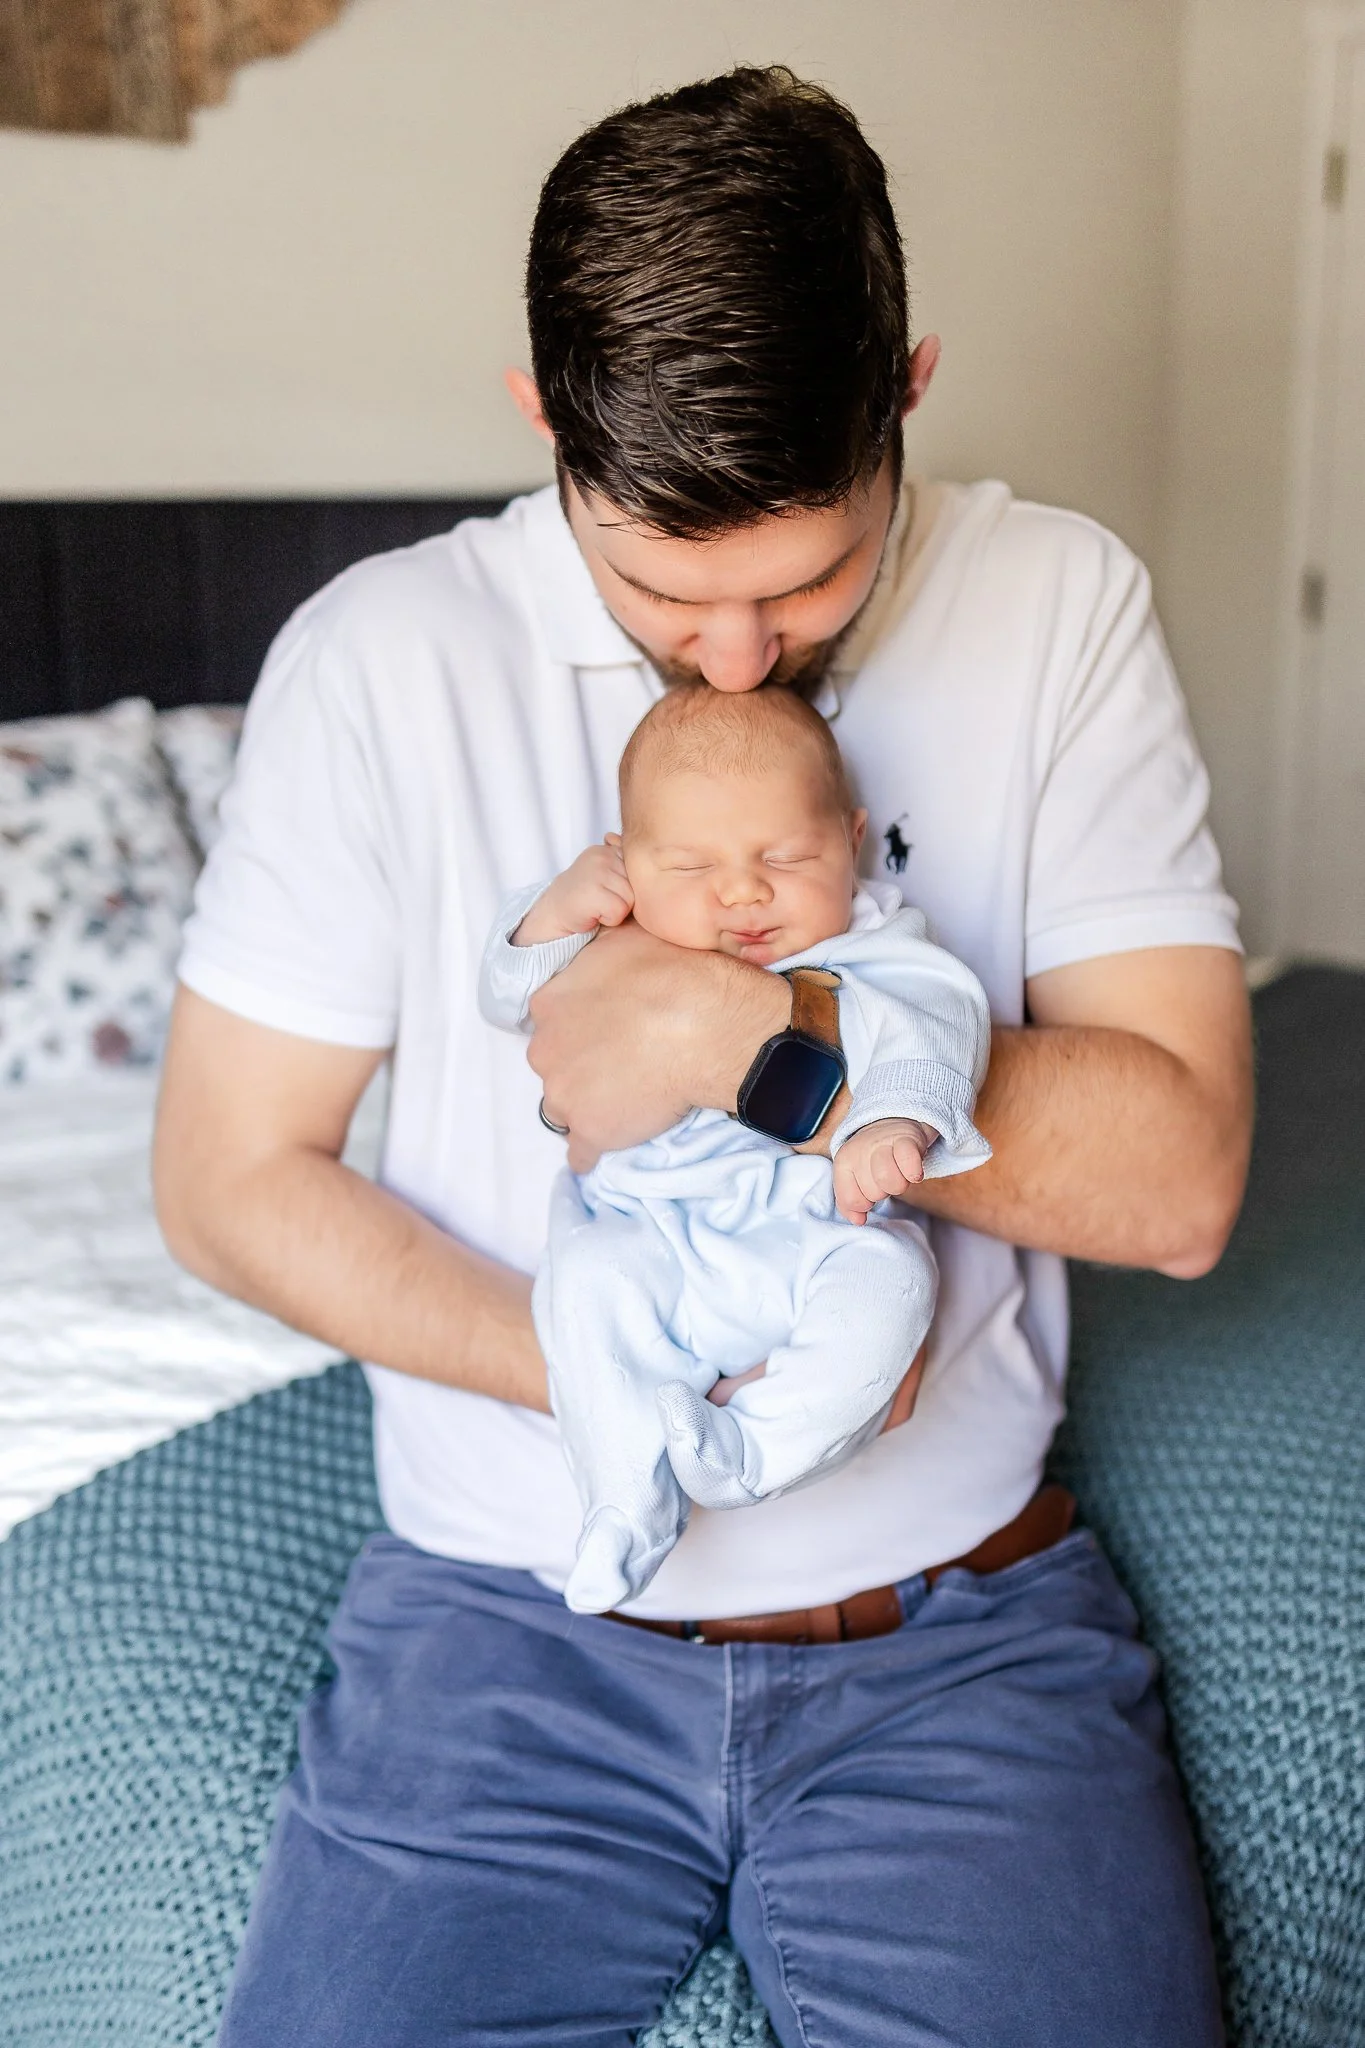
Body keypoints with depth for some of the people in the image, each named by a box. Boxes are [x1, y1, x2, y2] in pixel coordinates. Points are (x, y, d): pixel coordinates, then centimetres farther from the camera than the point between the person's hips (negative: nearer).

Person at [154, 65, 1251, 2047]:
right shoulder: (380, 658, -7)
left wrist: (750, 1029, -20)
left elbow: (1178, 1178, -9)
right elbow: (230, 1176, -3)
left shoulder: (1060, 608, -5)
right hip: (514, 1608, 1)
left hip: (960, 1622, 1)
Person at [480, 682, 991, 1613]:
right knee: (586, 1276, -27)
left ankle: (753, 1453, -25)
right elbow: (510, 996, 12)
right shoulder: (615, 951, 11)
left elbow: (930, 1034, -9)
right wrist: (554, 915, -8)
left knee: (887, 1279, -28)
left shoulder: (876, 953, 4)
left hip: (820, 1234, -1)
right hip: (650, 1237, 1)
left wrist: (896, 1123, -31)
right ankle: (631, 1494, -20)